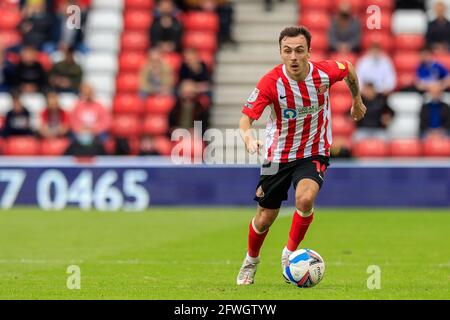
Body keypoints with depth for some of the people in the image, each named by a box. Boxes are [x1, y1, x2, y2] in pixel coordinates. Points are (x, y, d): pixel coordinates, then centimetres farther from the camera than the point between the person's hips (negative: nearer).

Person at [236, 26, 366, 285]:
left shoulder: (325, 72, -16)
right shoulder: (271, 82, -22)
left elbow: (349, 69, 8)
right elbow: (246, 117, -24)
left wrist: (357, 101, 22)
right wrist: (249, 137, -47)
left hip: (314, 154, 0)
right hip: (278, 156, 0)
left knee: (305, 199, -29)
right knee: (265, 218, 9)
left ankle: (290, 253, -5)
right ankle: (251, 262, 40)